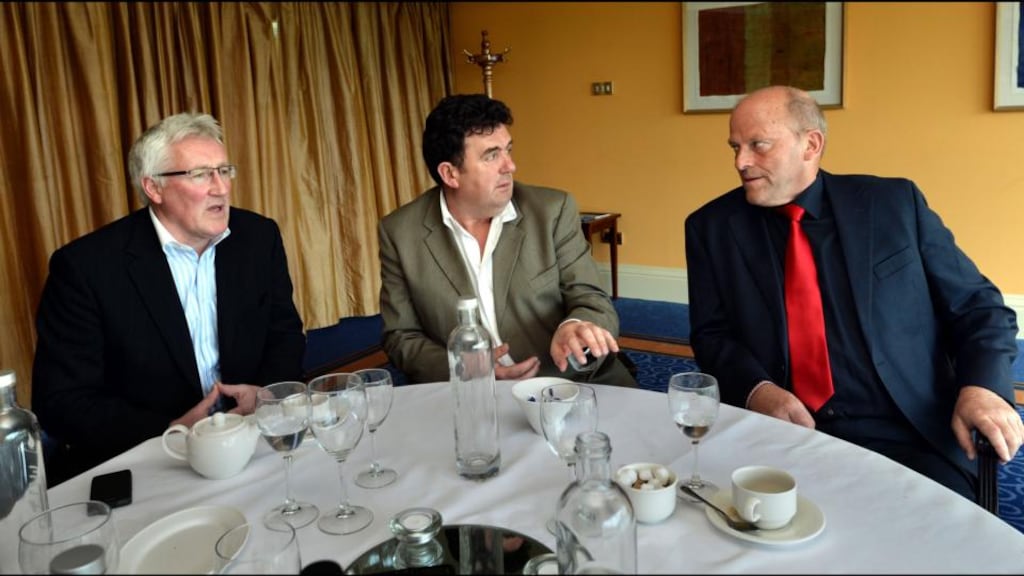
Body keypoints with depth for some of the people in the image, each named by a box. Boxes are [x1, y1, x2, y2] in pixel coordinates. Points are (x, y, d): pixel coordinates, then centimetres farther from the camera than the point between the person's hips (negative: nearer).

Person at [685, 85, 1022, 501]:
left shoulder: (896, 203, 6)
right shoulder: (713, 227, 7)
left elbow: (977, 305, 9)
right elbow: (712, 334, 6)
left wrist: (983, 388, -10)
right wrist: (757, 390, -14)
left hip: (907, 435, 0)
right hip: (781, 434, 1)